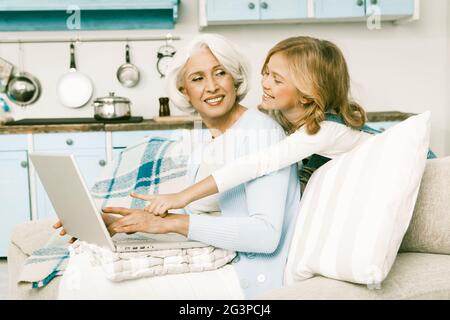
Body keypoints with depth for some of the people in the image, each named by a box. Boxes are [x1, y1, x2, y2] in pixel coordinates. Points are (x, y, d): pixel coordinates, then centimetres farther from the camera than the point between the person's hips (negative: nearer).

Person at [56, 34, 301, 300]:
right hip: (207, 265, 8)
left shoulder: (261, 131, -11)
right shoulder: (202, 154, 16)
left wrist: (169, 222, -21)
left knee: (92, 284, -15)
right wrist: (124, 224, 0)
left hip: (248, 278, -7)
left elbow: (266, 233, -20)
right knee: (83, 266, -4)